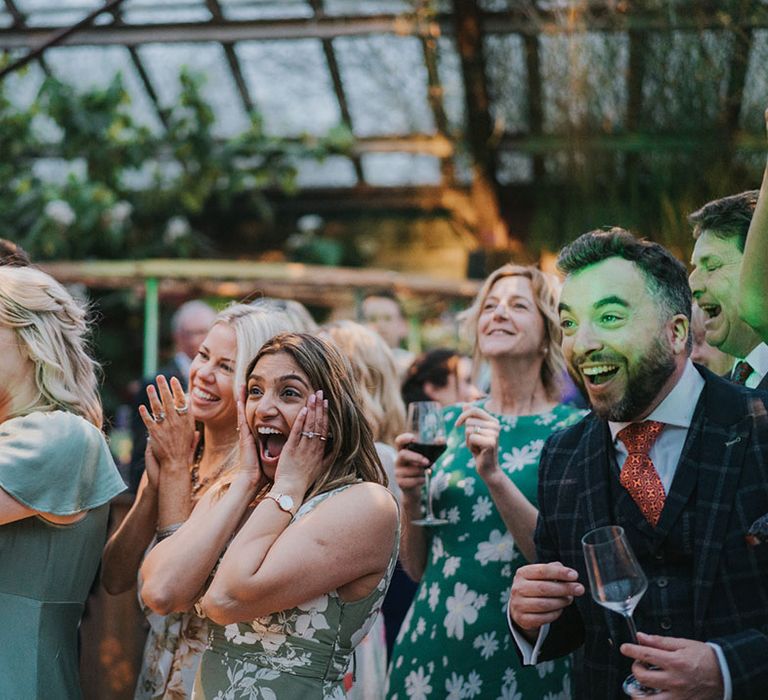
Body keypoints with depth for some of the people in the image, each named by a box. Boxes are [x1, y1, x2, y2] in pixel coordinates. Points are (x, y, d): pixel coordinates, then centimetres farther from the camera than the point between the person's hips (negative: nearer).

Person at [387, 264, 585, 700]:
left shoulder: (573, 429, -5)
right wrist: (411, 498, -9)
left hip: (521, 660, -3)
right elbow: (417, 568, 9)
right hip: (431, 649, 4)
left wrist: (494, 476, -24)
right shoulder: (448, 423, 6)